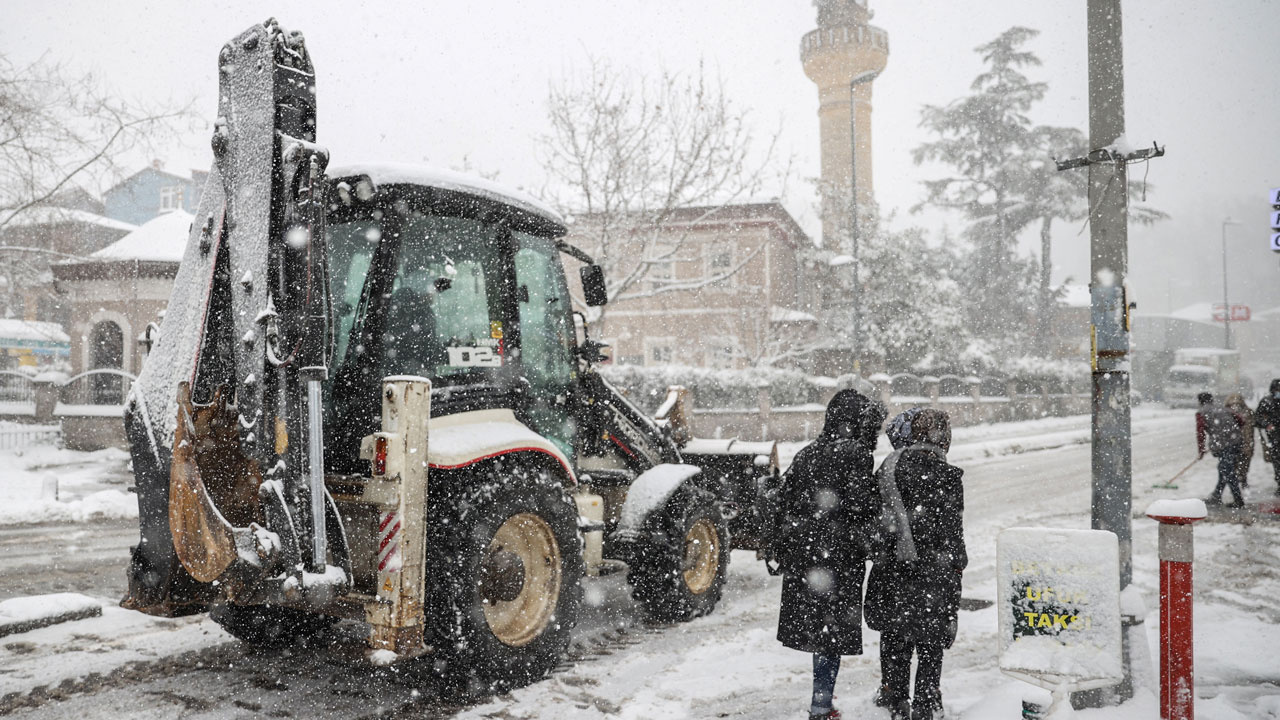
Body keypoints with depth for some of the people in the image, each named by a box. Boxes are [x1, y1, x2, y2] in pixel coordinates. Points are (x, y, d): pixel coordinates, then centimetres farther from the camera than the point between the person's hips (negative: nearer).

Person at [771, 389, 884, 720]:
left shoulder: (806, 454, 11)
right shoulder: (855, 454, -9)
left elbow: (783, 499, 12)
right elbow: (861, 505, -17)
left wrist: (779, 546, 19)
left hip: (801, 549, 6)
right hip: (838, 553, -6)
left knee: (812, 622, 13)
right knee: (833, 626, 2)